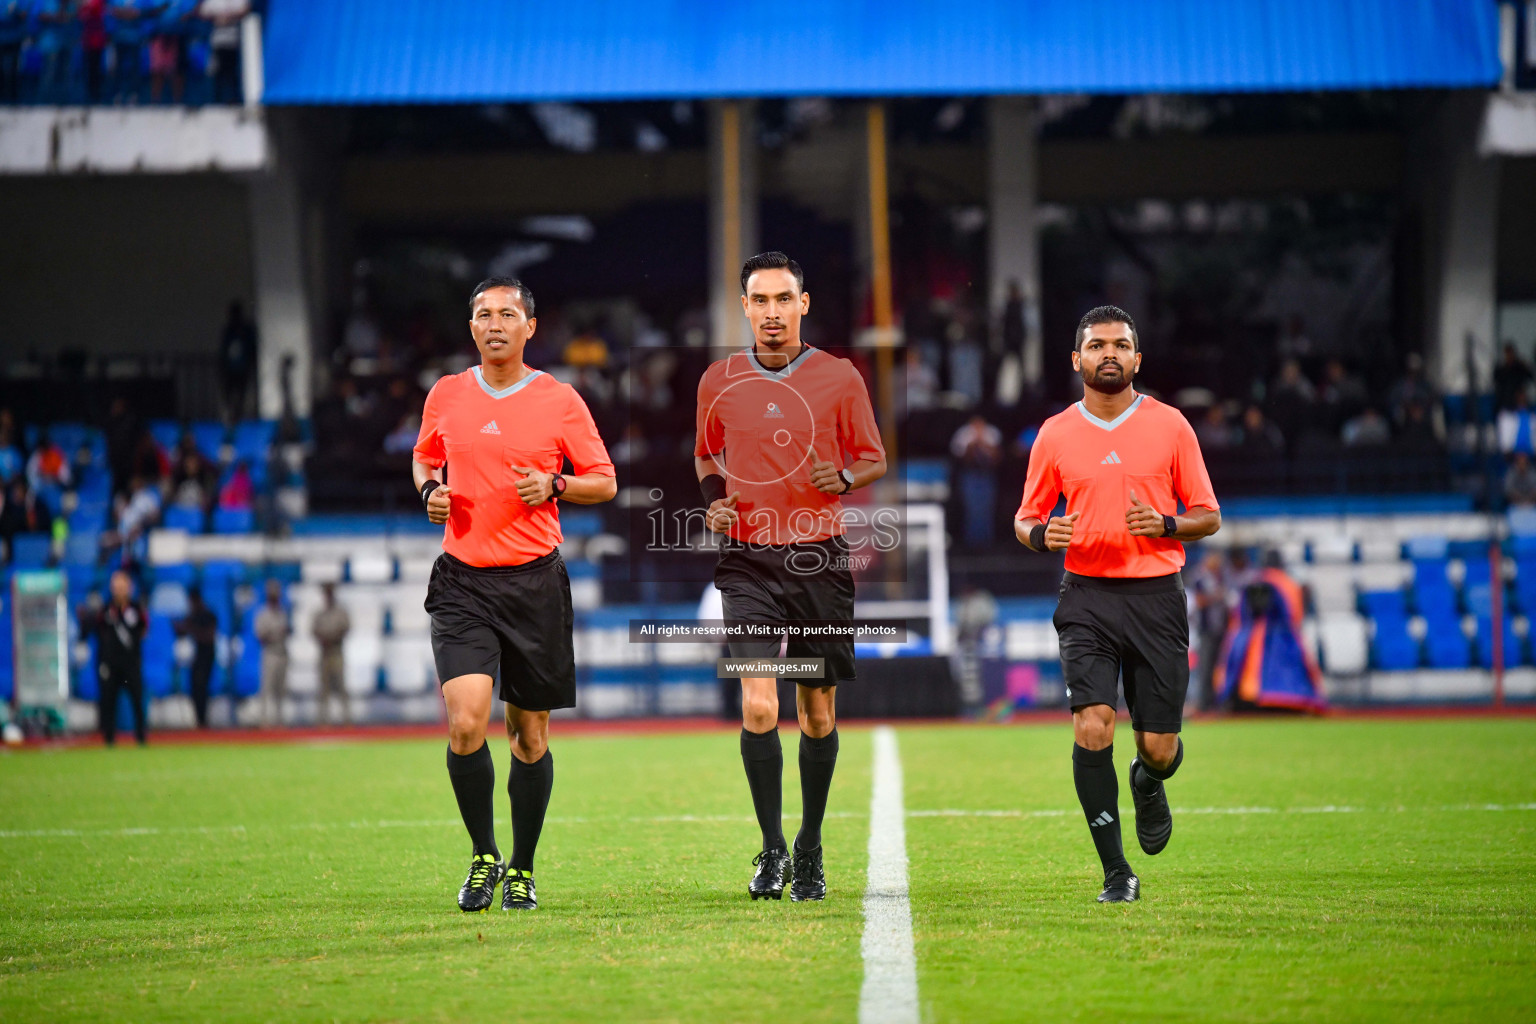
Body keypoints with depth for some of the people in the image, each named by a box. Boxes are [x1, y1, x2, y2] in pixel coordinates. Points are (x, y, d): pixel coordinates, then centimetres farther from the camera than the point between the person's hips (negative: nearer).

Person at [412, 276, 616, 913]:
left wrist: (553, 485, -12)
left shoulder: (559, 400, 1)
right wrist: (431, 490, 1)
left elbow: (605, 482, 6)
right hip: (463, 580, 0)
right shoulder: (446, 396, 7)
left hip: (535, 579, 0)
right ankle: (483, 856, 3)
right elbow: (423, 460, 23)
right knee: (465, 723, -16)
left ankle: (522, 871, 21)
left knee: (530, 733, 6)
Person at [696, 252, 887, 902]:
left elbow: (874, 458, 10)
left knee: (818, 713, 7)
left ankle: (810, 851, 23)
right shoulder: (719, 382, 6)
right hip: (748, 561, 0)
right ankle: (772, 850, -6)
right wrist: (713, 501, 2)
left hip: (820, 560, 0)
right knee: (759, 707, -15)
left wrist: (846, 476, -12)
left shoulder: (839, 378, 2)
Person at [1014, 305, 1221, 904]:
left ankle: (1148, 783, 39)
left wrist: (1165, 525, -13)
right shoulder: (1055, 435, 6)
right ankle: (1116, 872, -7)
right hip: (1087, 595, 0)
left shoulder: (1170, 426, 4)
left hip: (1157, 595, 0)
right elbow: (1024, 520, 14)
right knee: (1091, 728, -17)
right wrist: (1040, 534, -10)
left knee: (1159, 746, -1)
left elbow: (1209, 517, 8)